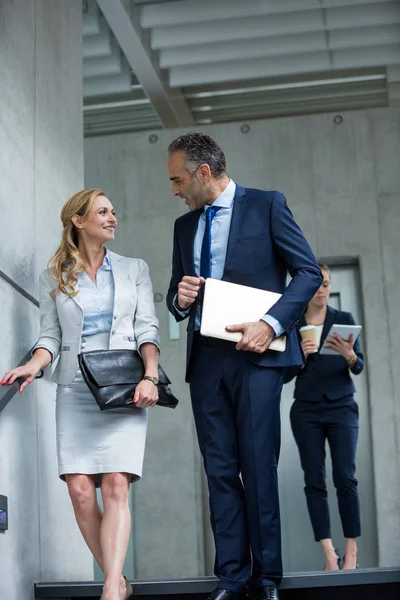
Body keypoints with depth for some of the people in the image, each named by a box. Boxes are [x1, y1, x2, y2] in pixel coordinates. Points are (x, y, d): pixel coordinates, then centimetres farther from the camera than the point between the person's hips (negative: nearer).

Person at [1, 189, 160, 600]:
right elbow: (51, 336, 11)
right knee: (80, 490, -8)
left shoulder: (134, 269, 13)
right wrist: (33, 365, -11)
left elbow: (147, 328, 5)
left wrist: (150, 376, -11)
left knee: (116, 486, -14)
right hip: (75, 392, 1)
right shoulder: (53, 278, 14)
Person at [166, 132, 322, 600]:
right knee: (220, 471, 3)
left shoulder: (266, 205, 2)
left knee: (259, 467, -5)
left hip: (254, 353, -5)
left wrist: (271, 323, -15)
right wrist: (180, 299, -1)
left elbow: (308, 272, -2)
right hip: (205, 359, 5)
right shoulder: (185, 226, 18)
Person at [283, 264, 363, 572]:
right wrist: (300, 355, -15)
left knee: (345, 476, -11)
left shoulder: (344, 319, 7)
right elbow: (285, 375, 5)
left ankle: (352, 551, -6)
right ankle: (329, 554, -4)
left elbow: (359, 366, 1)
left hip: (342, 407, -1)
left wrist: (349, 355, -22)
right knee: (315, 480, -5)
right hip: (306, 411, 1)